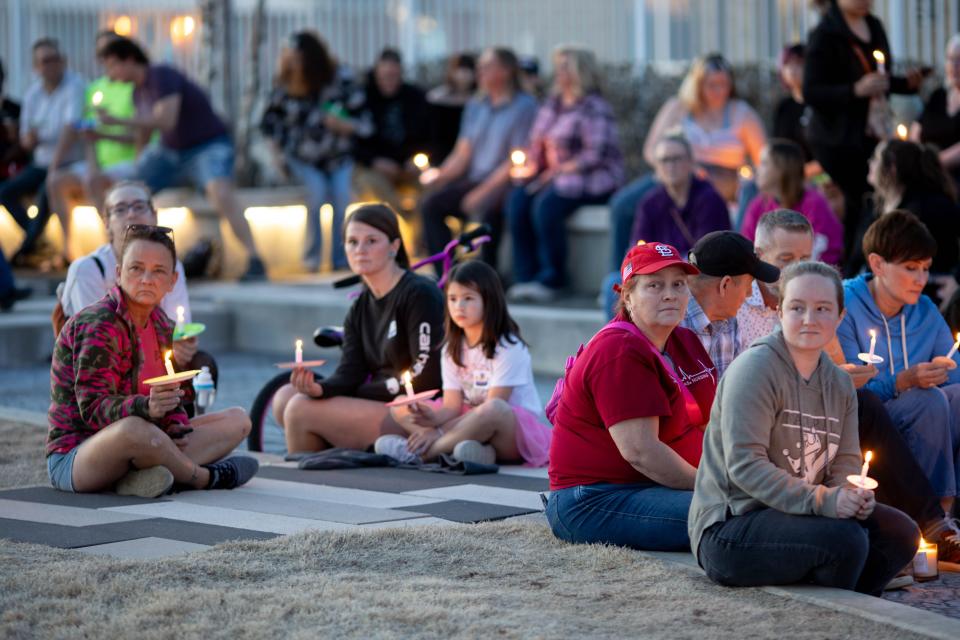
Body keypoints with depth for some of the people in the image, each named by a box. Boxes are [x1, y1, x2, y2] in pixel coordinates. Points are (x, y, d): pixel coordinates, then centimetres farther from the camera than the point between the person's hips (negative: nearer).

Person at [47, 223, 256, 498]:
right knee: (134, 429, -43)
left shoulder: (161, 325, 10)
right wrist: (145, 407, -42)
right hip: (74, 456, -9)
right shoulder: (97, 324, -17)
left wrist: (179, 429, -8)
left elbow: (166, 397, 16)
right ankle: (204, 477, -11)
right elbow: (93, 408, -23)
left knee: (238, 420, 6)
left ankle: (142, 476, -19)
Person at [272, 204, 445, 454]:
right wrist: (319, 388, -23)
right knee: (285, 397, -2)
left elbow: (425, 379, -15)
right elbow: (348, 375, 1)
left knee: (301, 410, -16)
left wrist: (359, 390, -7)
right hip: (378, 407, 8)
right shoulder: (359, 310, 14)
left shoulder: (420, 294, -9)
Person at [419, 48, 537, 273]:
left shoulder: (524, 106, -4)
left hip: (505, 184, -7)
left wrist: (483, 191, -19)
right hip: (475, 180, 7)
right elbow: (463, 154, 15)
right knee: (431, 203, -15)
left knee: (486, 207, -36)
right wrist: (440, 175, -5)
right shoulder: (475, 106, 18)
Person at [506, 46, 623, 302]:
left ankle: (551, 279, -19)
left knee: (546, 204, -32)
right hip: (555, 177, 7)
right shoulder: (551, 105, 16)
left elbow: (596, 154, -17)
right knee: (517, 200, -19)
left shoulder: (594, 108, -8)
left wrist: (558, 171, -21)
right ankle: (525, 277, -19)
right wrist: (530, 166, -1)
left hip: (594, 180, -7)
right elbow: (537, 144, 20)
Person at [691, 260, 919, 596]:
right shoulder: (754, 368, -14)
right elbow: (744, 463, -22)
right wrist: (820, 499, -30)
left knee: (901, 532, -4)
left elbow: (845, 462, 11)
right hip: (728, 527, -8)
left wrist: (853, 494, -14)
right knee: (844, 538, -27)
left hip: (791, 513, 8)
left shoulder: (840, 383, 12)